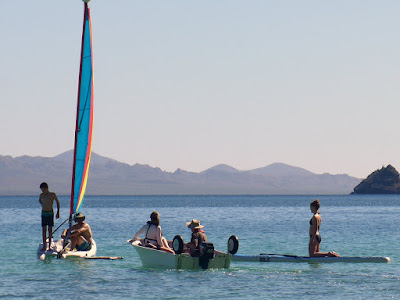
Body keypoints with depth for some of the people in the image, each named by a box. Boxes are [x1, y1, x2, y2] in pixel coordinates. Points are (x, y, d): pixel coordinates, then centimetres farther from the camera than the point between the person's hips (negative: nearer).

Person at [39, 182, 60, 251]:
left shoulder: (52, 195, -5)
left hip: (50, 213, -2)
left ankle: (49, 246, 2)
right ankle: (44, 246, 2)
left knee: (50, 229, -1)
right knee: (44, 230, -1)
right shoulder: (41, 195, 4)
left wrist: (58, 212, 2)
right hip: (44, 214, 2)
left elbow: (58, 203, 5)